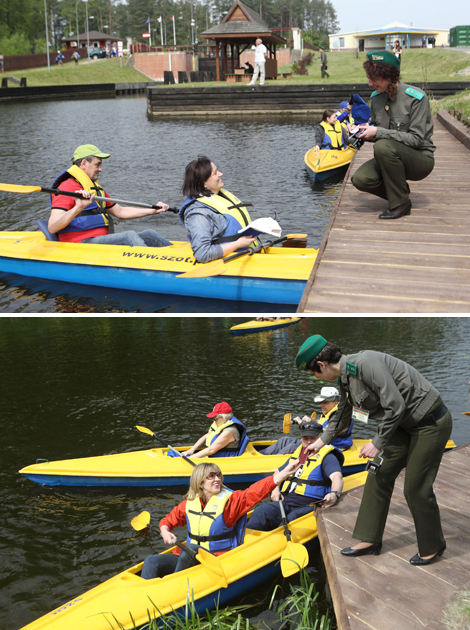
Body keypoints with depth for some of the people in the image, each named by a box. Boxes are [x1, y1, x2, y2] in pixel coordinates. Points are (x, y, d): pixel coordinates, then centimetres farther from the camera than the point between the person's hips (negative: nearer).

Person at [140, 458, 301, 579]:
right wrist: (165, 531, -2)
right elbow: (169, 519, 22)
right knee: (152, 561, -14)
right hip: (189, 559, 5)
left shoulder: (230, 500, -6)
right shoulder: (189, 503, 7)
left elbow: (256, 491, -20)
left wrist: (285, 473, -33)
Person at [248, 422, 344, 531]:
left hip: (308, 506, -6)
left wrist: (334, 494, -43)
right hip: (286, 503, 6)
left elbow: (337, 477, -20)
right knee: (260, 512, -20)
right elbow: (278, 472, 36)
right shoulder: (297, 454, 23)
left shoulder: (327, 457, 0)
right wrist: (275, 489, 14)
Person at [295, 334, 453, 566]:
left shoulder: (366, 363, -27)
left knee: (416, 487, -2)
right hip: (404, 424, 9)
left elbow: (395, 405, -27)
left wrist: (378, 443, -17)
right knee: (379, 476, 9)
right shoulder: (345, 376, 4)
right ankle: (370, 540, 20)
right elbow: (342, 413, 24)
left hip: (431, 423, -9)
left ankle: (432, 547, 19)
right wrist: (322, 440, 36)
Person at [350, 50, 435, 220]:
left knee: (384, 146, -34)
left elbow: (416, 139, -21)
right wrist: (365, 132, -8)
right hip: (393, 159, 6)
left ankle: (401, 202, -18)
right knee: (360, 179, -21)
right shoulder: (377, 97, 3)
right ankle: (399, 190, 8)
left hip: (421, 159, -6)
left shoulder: (416, 97, -16)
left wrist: (379, 132, -26)